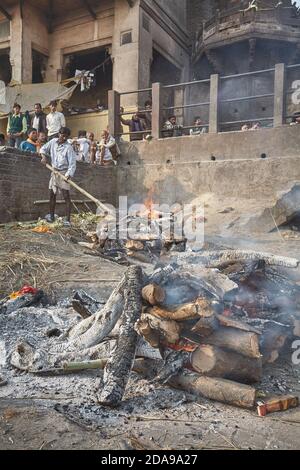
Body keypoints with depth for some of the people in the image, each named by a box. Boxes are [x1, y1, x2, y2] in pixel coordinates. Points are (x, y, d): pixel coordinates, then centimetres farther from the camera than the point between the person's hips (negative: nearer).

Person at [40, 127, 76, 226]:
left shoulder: (68, 147, -13)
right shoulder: (53, 142, 4)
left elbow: (72, 163, -18)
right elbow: (43, 149, 15)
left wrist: (69, 174, -31)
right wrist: (44, 156, -7)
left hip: (64, 173, -6)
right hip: (54, 171, 6)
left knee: (66, 196, -8)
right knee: (52, 195, 13)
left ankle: (68, 220, -9)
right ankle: (51, 216, 27)